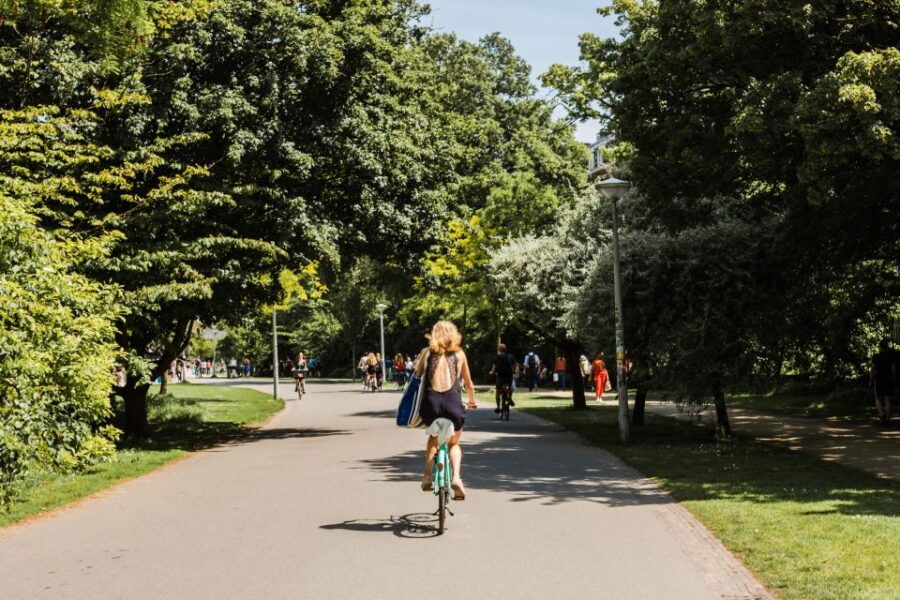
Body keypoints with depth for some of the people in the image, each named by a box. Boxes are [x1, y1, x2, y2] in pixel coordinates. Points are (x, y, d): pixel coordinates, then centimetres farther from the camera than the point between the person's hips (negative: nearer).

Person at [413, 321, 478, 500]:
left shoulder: (426, 353, 10)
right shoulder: (459, 354, 11)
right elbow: (469, 384, 17)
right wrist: (472, 401, 35)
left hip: (430, 402, 1)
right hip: (453, 402, -1)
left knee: (433, 437, 30)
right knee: (454, 443, 22)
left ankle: (427, 477, 15)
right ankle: (456, 477, -2)